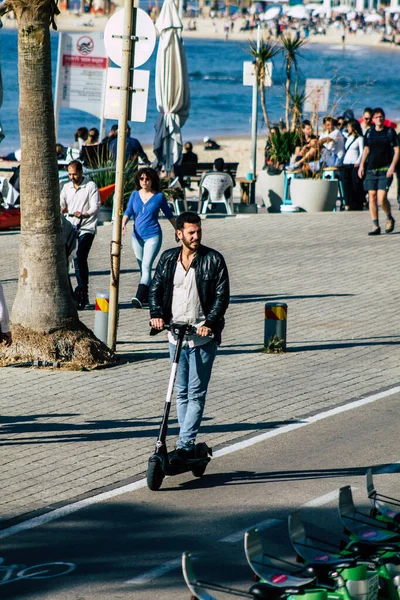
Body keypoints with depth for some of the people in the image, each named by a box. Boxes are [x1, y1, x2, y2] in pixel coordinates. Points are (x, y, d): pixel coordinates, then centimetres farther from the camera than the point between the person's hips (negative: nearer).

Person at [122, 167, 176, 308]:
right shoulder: (135, 195, 6)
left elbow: (169, 215, 10)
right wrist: (123, 224, -18)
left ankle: (139, 297, -29)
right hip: (137, 236, 5)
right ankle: (148, 296, 26)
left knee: (146, 266, -17)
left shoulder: (159, 197, -2)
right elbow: (128, 212, 2)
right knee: (143, 268, 13)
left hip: (153, 236, -5)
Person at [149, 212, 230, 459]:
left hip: (203, 337, -4)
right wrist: (156, 314, -7)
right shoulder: (168, 259, 8)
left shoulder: (213, 260, -4)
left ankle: (185, 444, -7)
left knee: (196, 393, -7)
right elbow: (156, 288, 11)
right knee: (181, 393, 10)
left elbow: (222, 295, -6)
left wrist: (210, 322, -19)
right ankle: (189, 444, 18)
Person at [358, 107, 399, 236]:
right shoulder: (369, 132, 9)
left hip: (385, 169, -4)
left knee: (382, 197, -14)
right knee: (372, 196, -1)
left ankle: (390, 219, 13)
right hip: (371, 169, 4)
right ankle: (375, 226, 5)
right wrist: (361, 165, 10)